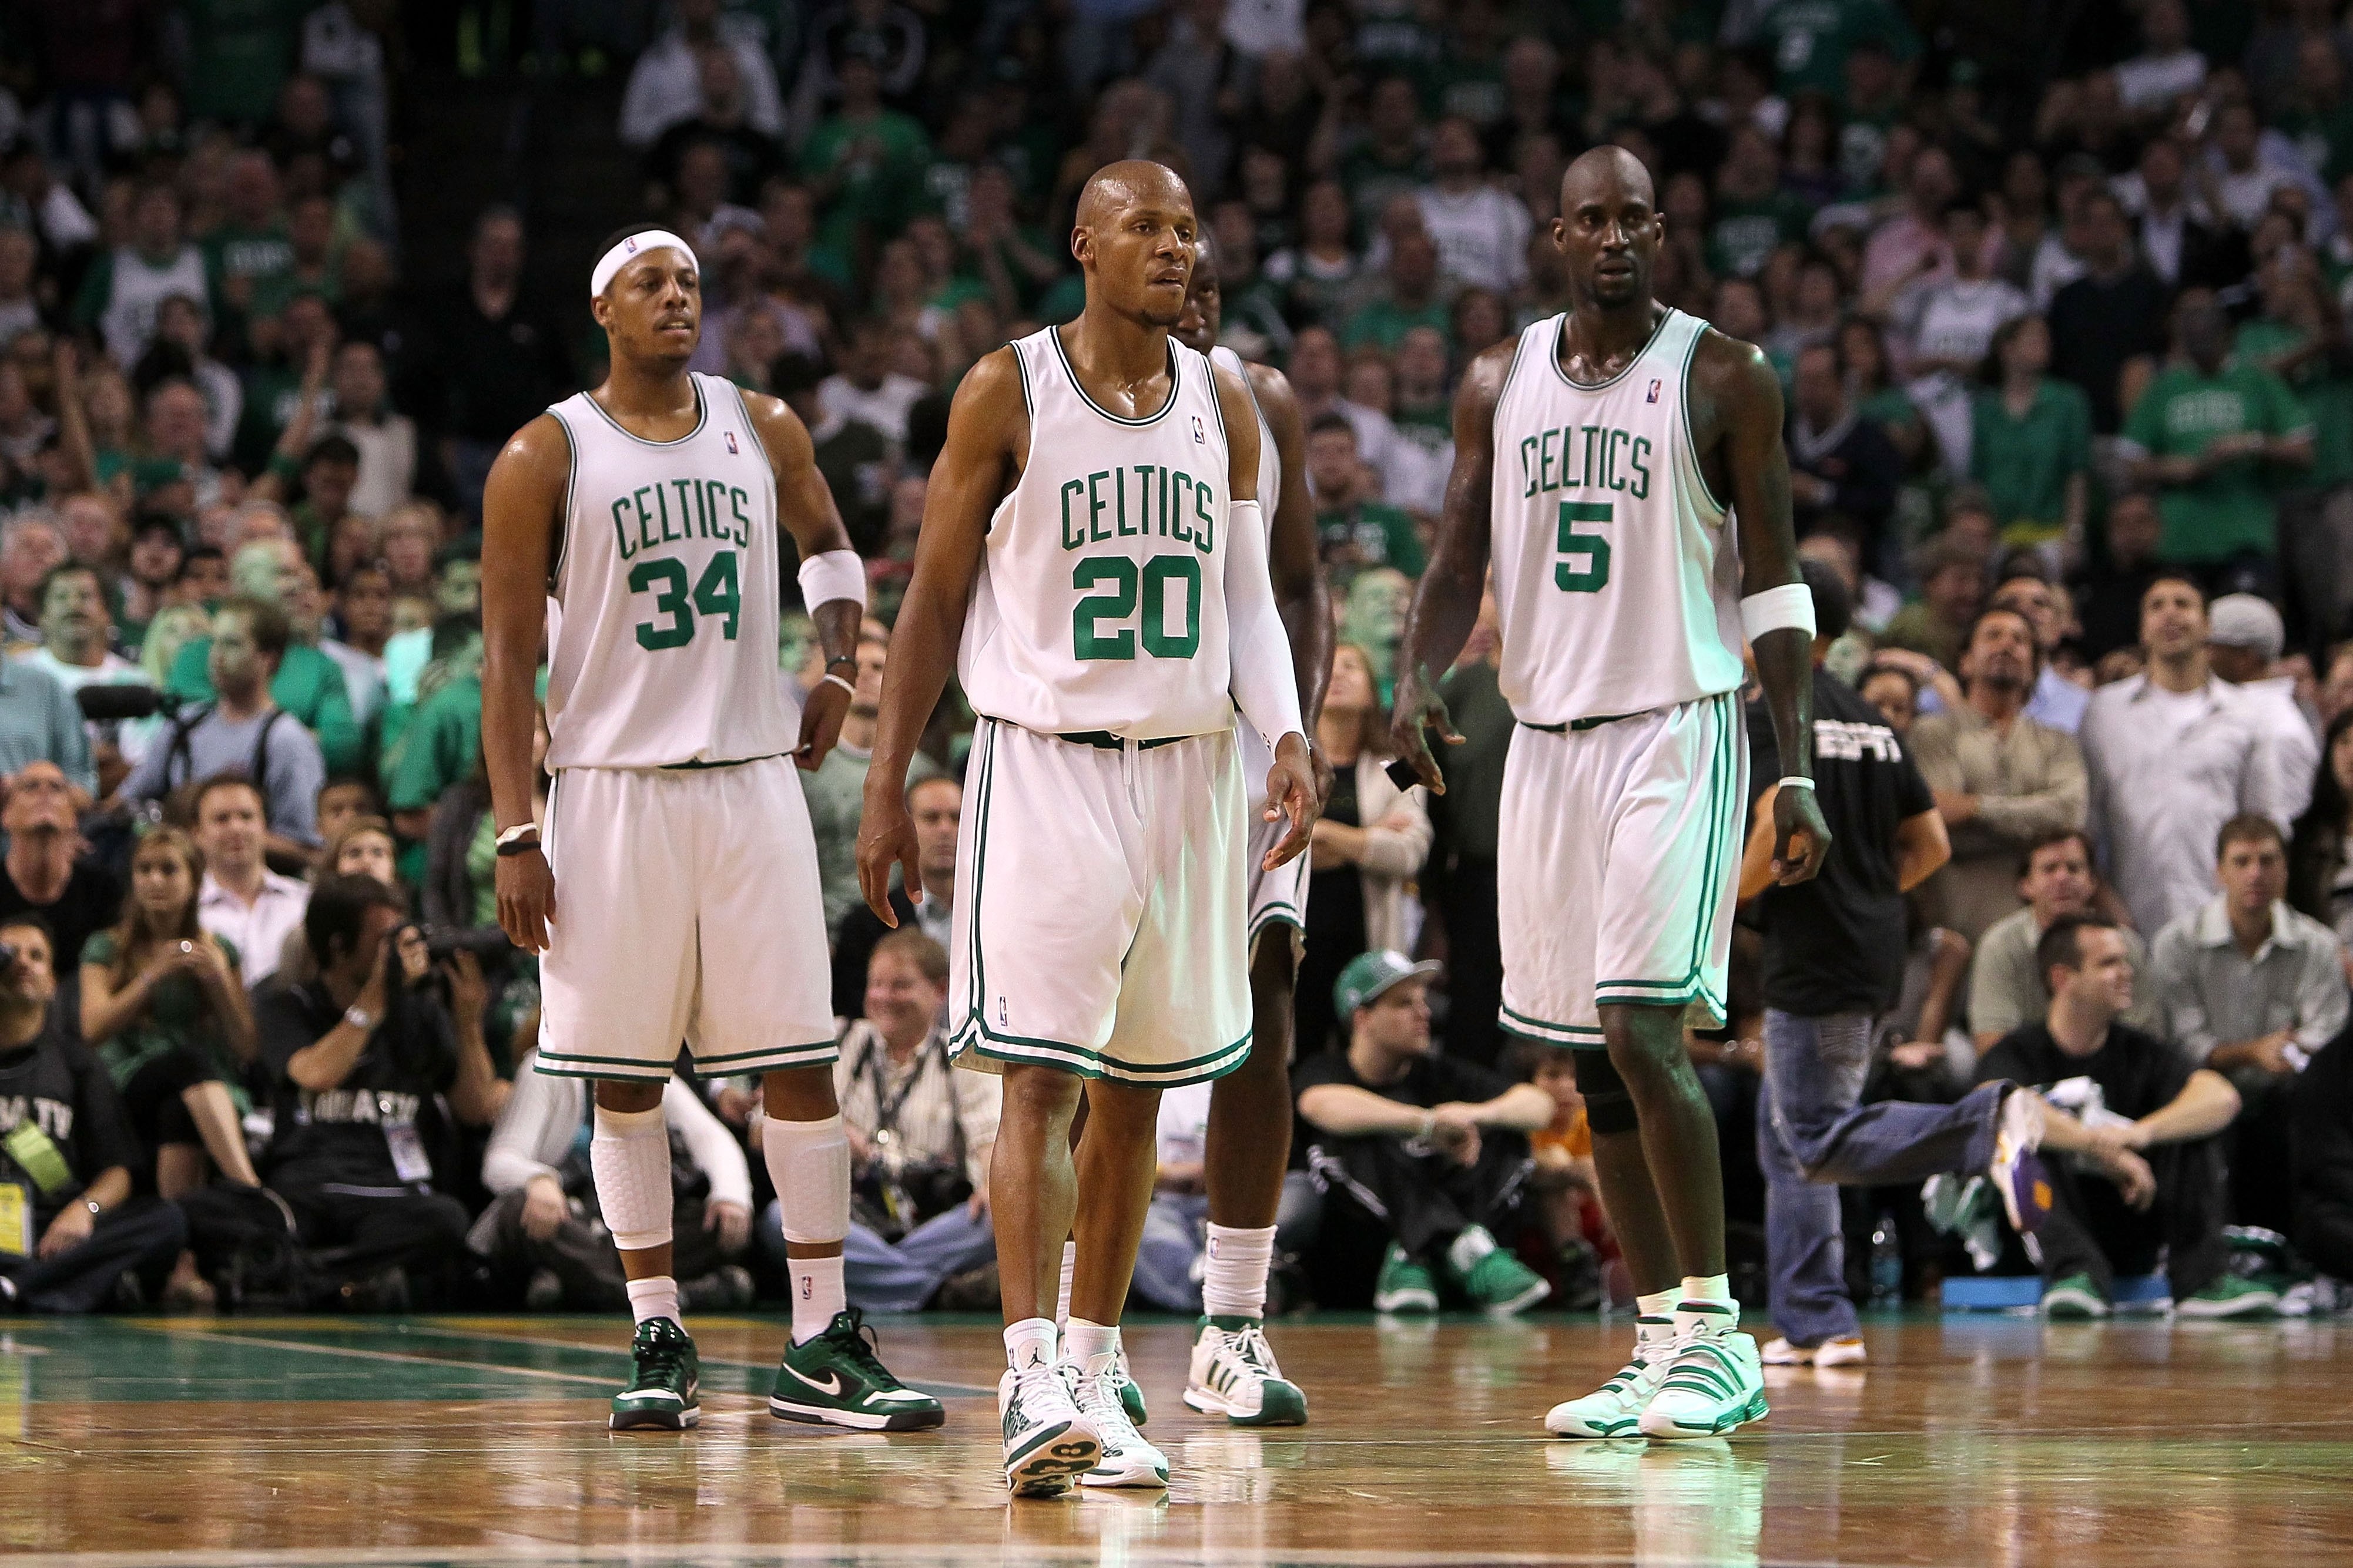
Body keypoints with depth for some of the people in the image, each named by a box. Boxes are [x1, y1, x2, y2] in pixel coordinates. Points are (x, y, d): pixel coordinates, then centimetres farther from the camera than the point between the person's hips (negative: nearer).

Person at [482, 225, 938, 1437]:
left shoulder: (762, 431, 8)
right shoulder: (545, 459, -3)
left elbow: (830, 544, 28)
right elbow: (508, 657, -4)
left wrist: (839, 669, 11)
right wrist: (516, 835, -10)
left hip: (753, 780, 3)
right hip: (613, 784, -3)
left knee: (801, 1062, -2)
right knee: (625, 1077, 1)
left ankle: (820, 1346, 2)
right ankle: (658, 1339, 10)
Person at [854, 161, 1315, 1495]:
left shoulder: (1225, 407, 8)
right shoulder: (1009, 393, -3)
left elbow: (1249, 600, 11)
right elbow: (936, 597, 0)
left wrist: (1290, 739, -7)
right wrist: (888, 784, -4)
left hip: (1188, 771, 4)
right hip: (1044, 767, -4)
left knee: (1135, 1094, 8)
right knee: (1040, 1079, -13)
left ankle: (1096, 1375, 16)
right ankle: (1031, 1383, -19)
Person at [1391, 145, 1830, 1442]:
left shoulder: (1723, 381, -3)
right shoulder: (1499, 384, 10)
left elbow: (1774, 583, -3)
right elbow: (1460, 564, 12)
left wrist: (1799, 774, -9)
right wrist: (1418, 680, -9)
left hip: (1678, 731, -5)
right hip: (1545, 738, 5)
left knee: (1646, 1034, -17)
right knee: (1591, 1060, 6)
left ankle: (1717, 1336, -8)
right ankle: (1662, 1343, 13)